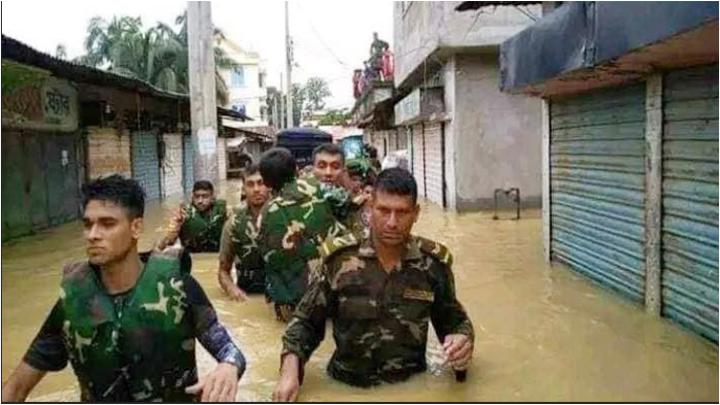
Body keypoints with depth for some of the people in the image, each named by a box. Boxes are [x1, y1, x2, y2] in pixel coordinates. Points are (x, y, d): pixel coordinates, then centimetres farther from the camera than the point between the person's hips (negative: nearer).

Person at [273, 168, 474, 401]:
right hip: (346, 388, -1)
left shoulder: (433, 263, -4)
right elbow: (306, 322, 2)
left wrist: (463, 340, -13)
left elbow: (454, 321, 9)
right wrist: (290, 370, -13)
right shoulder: (339, 259, -6)